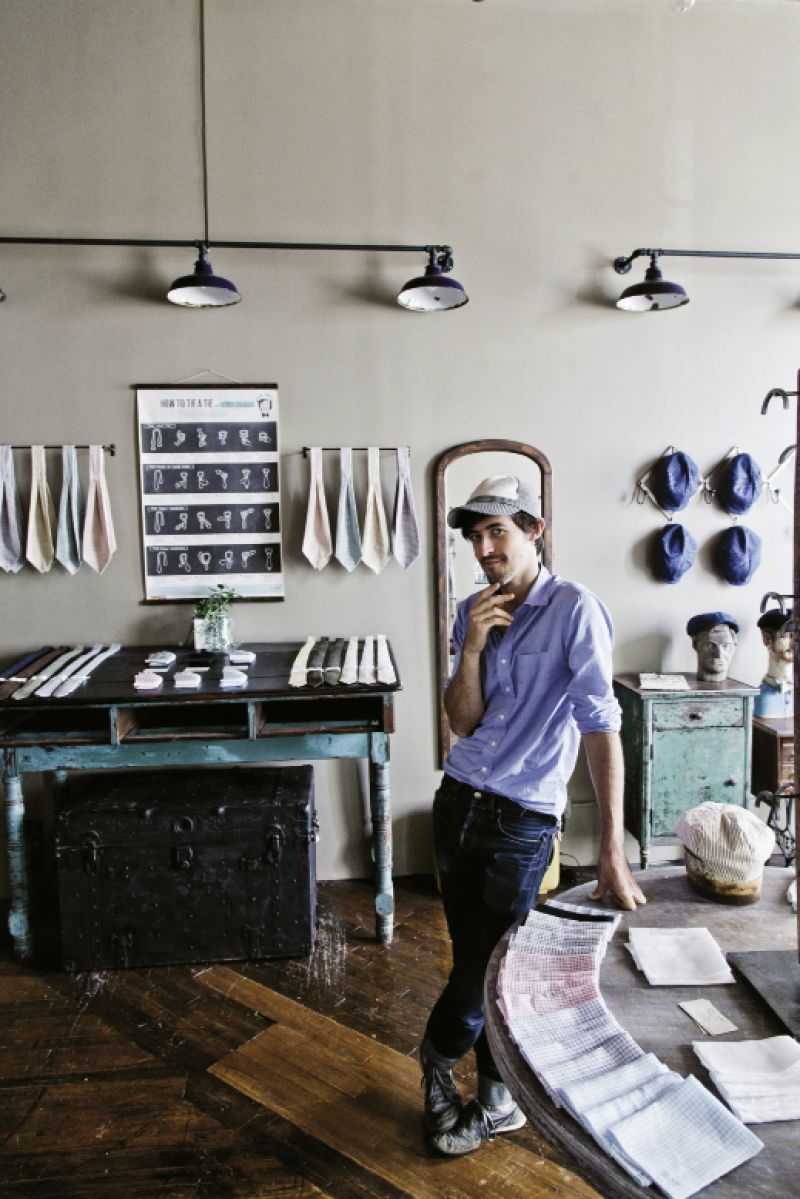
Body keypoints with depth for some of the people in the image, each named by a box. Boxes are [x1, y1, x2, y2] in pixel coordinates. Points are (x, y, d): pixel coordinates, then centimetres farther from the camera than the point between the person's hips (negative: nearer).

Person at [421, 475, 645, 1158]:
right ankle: (498, 1103, 36)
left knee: (487, 965, 4)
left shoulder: (575, 610, -14)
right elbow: (463, 724, 1)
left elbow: (600, 725, -19)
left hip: (523, 820, -6)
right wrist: (473, 648, -15)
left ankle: (439, 1057, 36)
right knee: (476, 961, 16)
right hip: (458, 801, 6)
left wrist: (612, 851, -22)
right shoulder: (474, 614, 5)